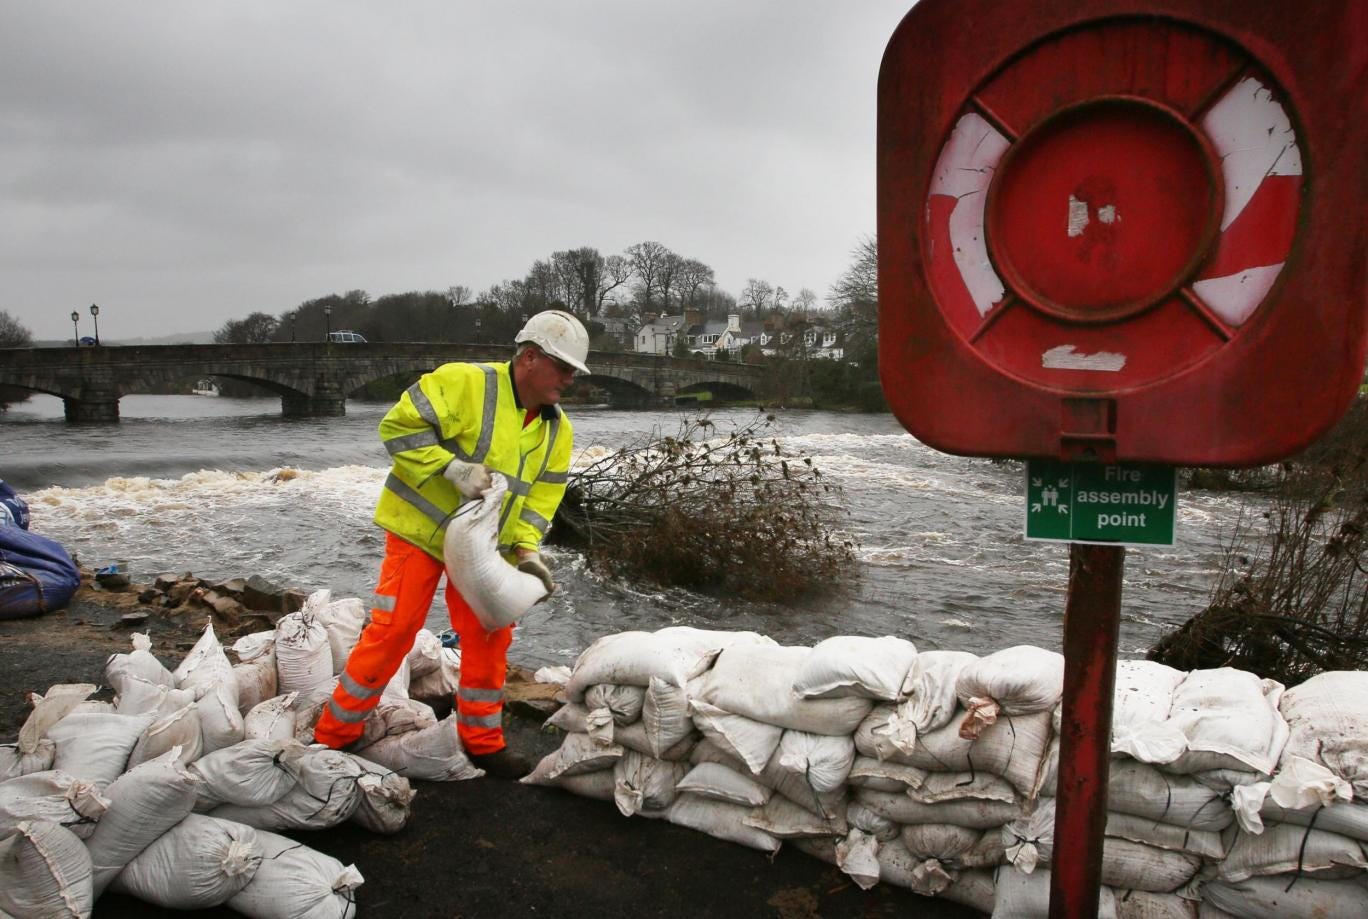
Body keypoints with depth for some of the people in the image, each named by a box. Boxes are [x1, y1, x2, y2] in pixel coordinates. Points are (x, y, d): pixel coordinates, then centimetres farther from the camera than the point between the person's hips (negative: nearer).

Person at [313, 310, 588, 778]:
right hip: (421, 529, -6)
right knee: (391, 633, -4)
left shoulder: (558, 430, 2)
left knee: (489, 639, 8)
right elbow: (398, 426, -19)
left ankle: (483, 740, 25)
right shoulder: (465, 383, -19)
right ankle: (334, 735, 14)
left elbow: (540, 496, 4)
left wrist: (527, 549, -11)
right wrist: (453, 467, -27)